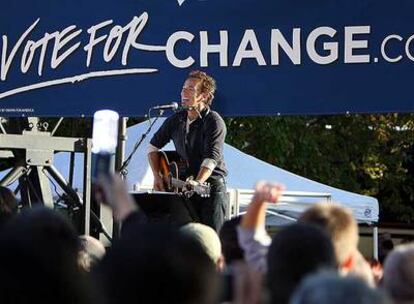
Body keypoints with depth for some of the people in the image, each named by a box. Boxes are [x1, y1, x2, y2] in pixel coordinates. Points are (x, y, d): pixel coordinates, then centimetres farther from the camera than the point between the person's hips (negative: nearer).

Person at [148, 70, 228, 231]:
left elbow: (211, 158, -22)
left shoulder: (214, 122, -10)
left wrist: (197, 182, -37)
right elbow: (154, 146, 19)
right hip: (182, 187, 6)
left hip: (211, 187, -6)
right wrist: (157, 176, 5)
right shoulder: (176, 120, 9)